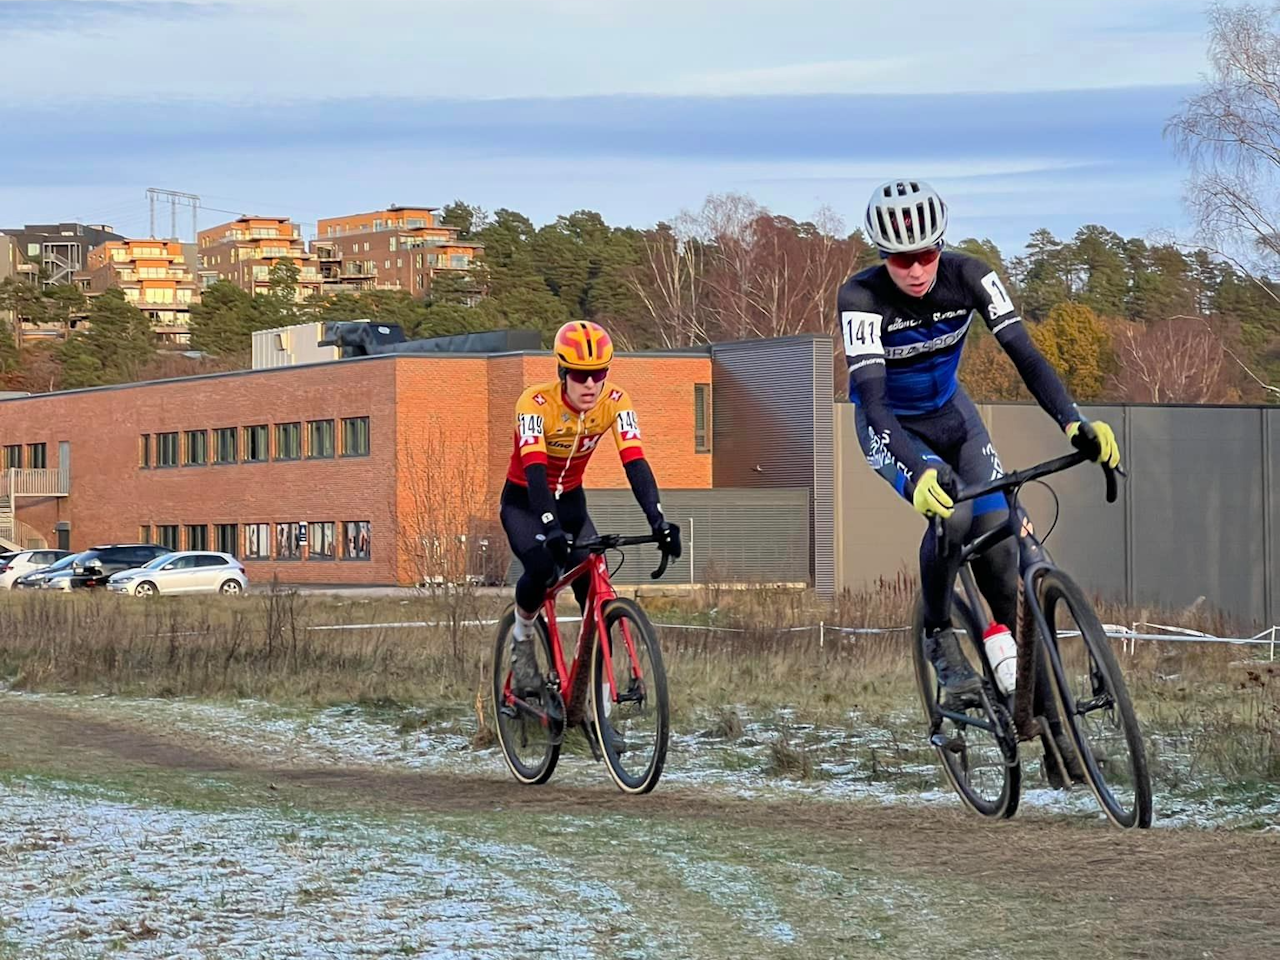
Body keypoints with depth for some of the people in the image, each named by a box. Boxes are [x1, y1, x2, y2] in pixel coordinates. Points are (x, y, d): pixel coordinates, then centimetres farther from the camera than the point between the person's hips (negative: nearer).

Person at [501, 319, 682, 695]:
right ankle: (522, 639, -2)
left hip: (571, 502, 3)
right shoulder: (536, 403, -29)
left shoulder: (615, 402, -19)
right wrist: (551, 529, -54)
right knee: (542, 566, -30)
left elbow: (635, 464, -27)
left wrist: (657, 520, -42)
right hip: (524, 503, -3)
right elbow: (534, 469, -39)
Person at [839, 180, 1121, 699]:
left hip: (949, 410, 3)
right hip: (890, 425, -3)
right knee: (951, 513, -30)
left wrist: (1074, 422, -44)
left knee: (997, 530, -13)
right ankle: (938, 638, -7)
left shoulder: (967, 276, -22)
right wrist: (920, 471, -54)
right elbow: (874, 400, -38)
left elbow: (1024, 354, -28)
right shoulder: (861, 297, -31)